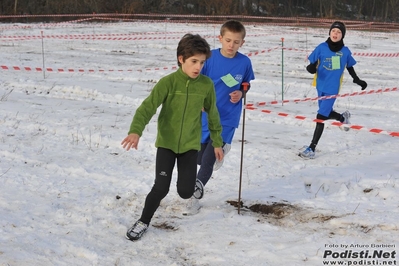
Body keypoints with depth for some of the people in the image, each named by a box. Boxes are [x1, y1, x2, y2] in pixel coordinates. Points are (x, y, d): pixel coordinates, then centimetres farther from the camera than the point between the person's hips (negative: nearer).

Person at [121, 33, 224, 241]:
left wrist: (217, 142, 13)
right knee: (161, 188, -11)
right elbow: (147, 107, -25)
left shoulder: (206, 85, -7)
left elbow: (212, 114, 7)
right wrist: (136, 131, -42)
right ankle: (144, 221, 14)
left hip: (190, 144, 2)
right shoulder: (167, 82, -16)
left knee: (185, 191, -5)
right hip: (166, 143, -2)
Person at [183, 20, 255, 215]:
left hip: (227, 118, -2)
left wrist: (241, 93, -11)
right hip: (205, 115, 2)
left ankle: (195, 196, 6)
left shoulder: (244, 62, -7)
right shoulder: (210, 57, -11)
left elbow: (247, 84, 10)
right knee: (199, 158, 18)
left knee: (207, 161, -10)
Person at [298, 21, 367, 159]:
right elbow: (312, 63, -3)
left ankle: (311, 148, -4)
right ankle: (343, 117, 52)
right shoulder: (322, 48, -5)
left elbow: (350, 67, 12)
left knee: (321, 117, -9)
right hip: (321, 86, 3)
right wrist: (311, 67, -25)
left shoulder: (345, 51, -4)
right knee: (326, 113, 19)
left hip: (332, 88, -3)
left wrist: (358, 80, 13)